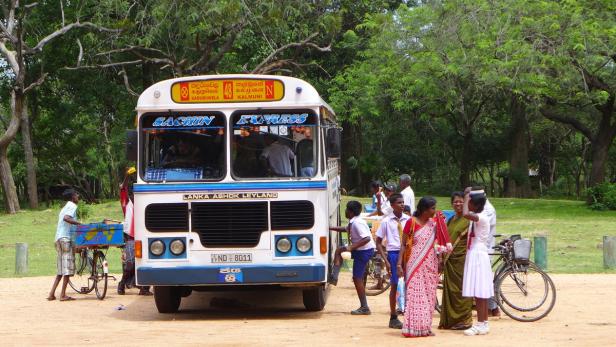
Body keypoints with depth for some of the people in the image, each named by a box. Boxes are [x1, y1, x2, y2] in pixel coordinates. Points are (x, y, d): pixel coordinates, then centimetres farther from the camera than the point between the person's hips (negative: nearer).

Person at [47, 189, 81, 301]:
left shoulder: (65, 207, 23)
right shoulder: (72, 206, -6)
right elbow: (66, 218, -24)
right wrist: (79, 223, -24)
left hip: (59, 239, 9)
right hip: (66, 238, -9)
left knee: (61, 270, 11)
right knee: (68, 267, -7)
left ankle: (52, 294, 6)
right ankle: (63, 295, -8)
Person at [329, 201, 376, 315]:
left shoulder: (357, 223, -23)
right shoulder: (353, 222, 8)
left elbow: (367, 238, -32)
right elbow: (346, 229, 31)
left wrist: (351, 247, -30)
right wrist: (331, 228, 28)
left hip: (365, 251, -10)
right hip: (359, 250, 10)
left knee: (357, 278, -5)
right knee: (339, 250, 20)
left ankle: (364, 308, -1)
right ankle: (334, 277, 16)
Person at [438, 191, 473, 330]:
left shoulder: (468, 219, -6)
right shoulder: (450, 220, 16)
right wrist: (443, 259, 16)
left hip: (462, 259, -7)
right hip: (449, 260, 7)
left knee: (461, 289, -5)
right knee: (449, 289, 8)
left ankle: (464, 320, 1)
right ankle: (449, 320, 14)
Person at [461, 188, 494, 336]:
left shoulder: (483, 218, -16)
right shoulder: (474, 219, 13)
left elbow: (466, 214, -33)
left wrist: (466, 196, -21)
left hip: (479, 257, -9)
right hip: (473, 256, 9)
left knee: (480, 293, -7)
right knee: (478, 294, 11)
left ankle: (481, 325, -5)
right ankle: (483, 323, 16)